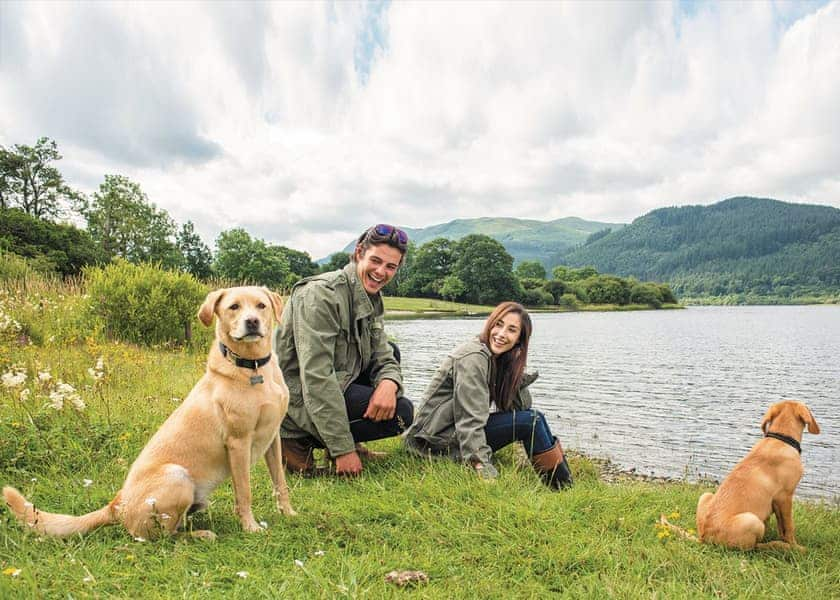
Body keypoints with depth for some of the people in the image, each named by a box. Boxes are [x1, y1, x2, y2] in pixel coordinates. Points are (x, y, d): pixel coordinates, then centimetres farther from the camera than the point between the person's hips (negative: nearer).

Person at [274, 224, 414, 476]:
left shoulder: (370, 299, 8)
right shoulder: (321, 294, -21)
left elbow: (384, 359, 7)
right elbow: (316, 377, -27)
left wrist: (388, 384, -20)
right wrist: (343, 450, -26)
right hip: (299, 400, -9)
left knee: (391, 350, 14)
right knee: (402, 412, -15)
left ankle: (348, 440, 9)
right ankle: (299, 442, -7)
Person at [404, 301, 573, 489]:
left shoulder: (499, 360, 7)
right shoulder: (473, 358, -20)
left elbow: (522, 406, 1)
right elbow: (470, 420, -28)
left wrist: (519, 375, -12)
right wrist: (483, 468, -33)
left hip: (456, 434, 9)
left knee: (534, 416, 6)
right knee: (531, 420, -15)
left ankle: (564, 487, 12)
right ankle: (563, 485, 0)